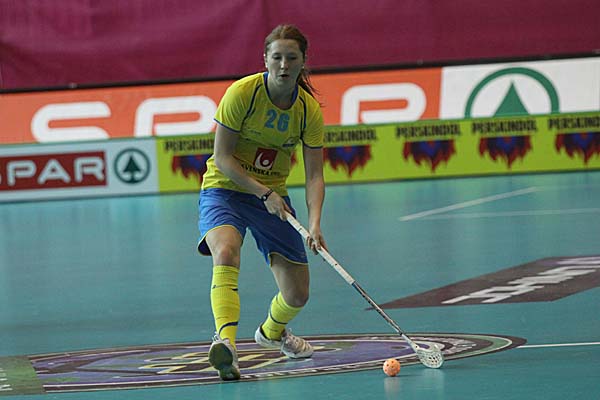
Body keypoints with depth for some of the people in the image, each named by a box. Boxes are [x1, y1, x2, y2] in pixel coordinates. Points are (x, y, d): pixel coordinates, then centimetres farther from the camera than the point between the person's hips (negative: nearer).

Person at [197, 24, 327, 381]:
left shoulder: (309, 110, -9)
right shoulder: (241, 93, -18)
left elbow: (314, 175, -10)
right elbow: (223, 157, -16)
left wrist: (315, 222, -26)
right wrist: (264, 193, -24)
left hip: (273, 196, 4)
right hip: (224, 189, -4)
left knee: (297, 295, 4)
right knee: (226, 252, -37)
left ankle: (273, 331, 40)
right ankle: (226, 341, -51)